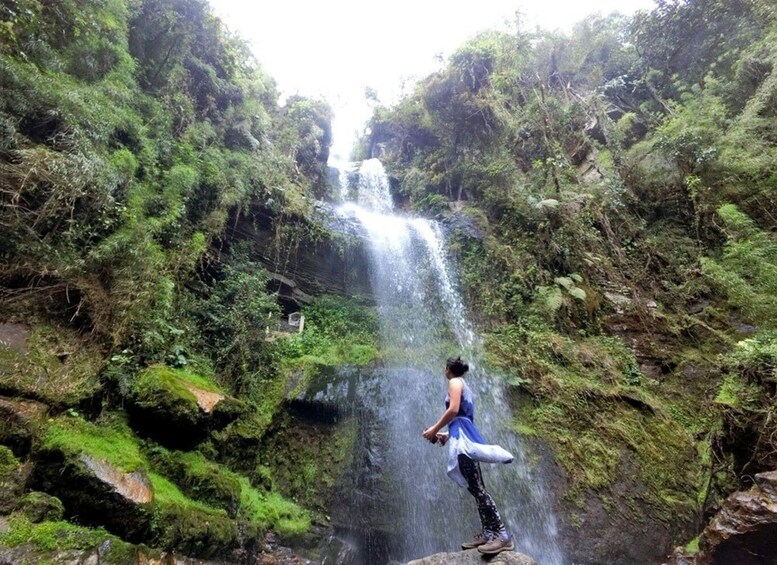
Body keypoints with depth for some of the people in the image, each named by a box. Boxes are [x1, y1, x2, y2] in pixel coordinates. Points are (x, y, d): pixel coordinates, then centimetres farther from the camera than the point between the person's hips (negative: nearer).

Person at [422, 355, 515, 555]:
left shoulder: (454, 382, -2)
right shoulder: (463, 386, 25)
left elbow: (453, 410, -16)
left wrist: (435, 429, -9)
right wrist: (448, 435, 29)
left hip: (463, 439, -11)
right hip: (464, 437, 11)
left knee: (476, 487, -15)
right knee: (476, 488, 7)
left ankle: (502, 535, -18)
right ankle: (487, 532, 7)